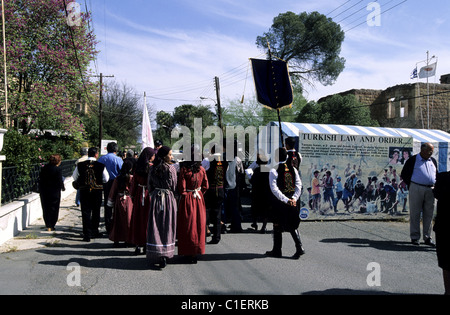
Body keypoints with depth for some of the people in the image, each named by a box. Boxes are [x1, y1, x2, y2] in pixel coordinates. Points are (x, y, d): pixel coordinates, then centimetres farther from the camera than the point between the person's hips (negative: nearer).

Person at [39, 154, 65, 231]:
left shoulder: (44, 168, 4)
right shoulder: (58, 170, -14)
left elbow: (40, 179, 9)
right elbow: (60, 182, -15)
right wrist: (63, 187, 4)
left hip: (43, 191, 5)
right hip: (54, 192, -5)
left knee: (46, 209, 12)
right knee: (53, 209, 6)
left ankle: (48, 225, 14)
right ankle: (51, 226, 8)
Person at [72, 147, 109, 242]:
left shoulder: (80, 165, -3)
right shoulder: (101, 166, -9)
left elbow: (75, 177, 7)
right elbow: (106, 179, -3)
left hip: (84, 191, 1)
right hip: (97, 191, 0)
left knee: (85, 212, 4)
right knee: (96, 212, 16)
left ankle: (87, 234, -2)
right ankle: (94, 231, 28)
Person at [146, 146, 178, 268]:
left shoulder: (152, 169, 2)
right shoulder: (171, 169, -9)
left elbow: (149, 186, 8)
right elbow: (174, 187, -1)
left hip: (155, 198, 3)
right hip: (169, 198, -3)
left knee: (155, 226, 6)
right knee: (167, 226, 5)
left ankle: (156, 255, 6)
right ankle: (166, 254, 5)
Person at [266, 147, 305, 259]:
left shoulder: (274, 171, -10)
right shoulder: (293, 169, 5)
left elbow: (274, 189, -19)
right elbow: (299, 185, 0)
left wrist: (286, 200, -19)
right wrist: (294, 198, -6)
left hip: (280, 202, -4)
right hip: (292, 202, 4)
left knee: (278, 226, 8)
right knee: (292, 225, 14)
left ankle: (277, 250, 18)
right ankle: (299, 248, 3)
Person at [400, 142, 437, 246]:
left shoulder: (433, 161, 16)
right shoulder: (413, 160, 0)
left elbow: (436, 174, 25)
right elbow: (404, 174, 1)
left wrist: (434, 185, 9)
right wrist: (411, 186, -3)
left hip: (430, 190, 5)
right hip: (416, 189, -5)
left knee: (429, 214, 5)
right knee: (415, 213, 0)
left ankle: (427, 237, 13)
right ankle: (415, 237, 7)